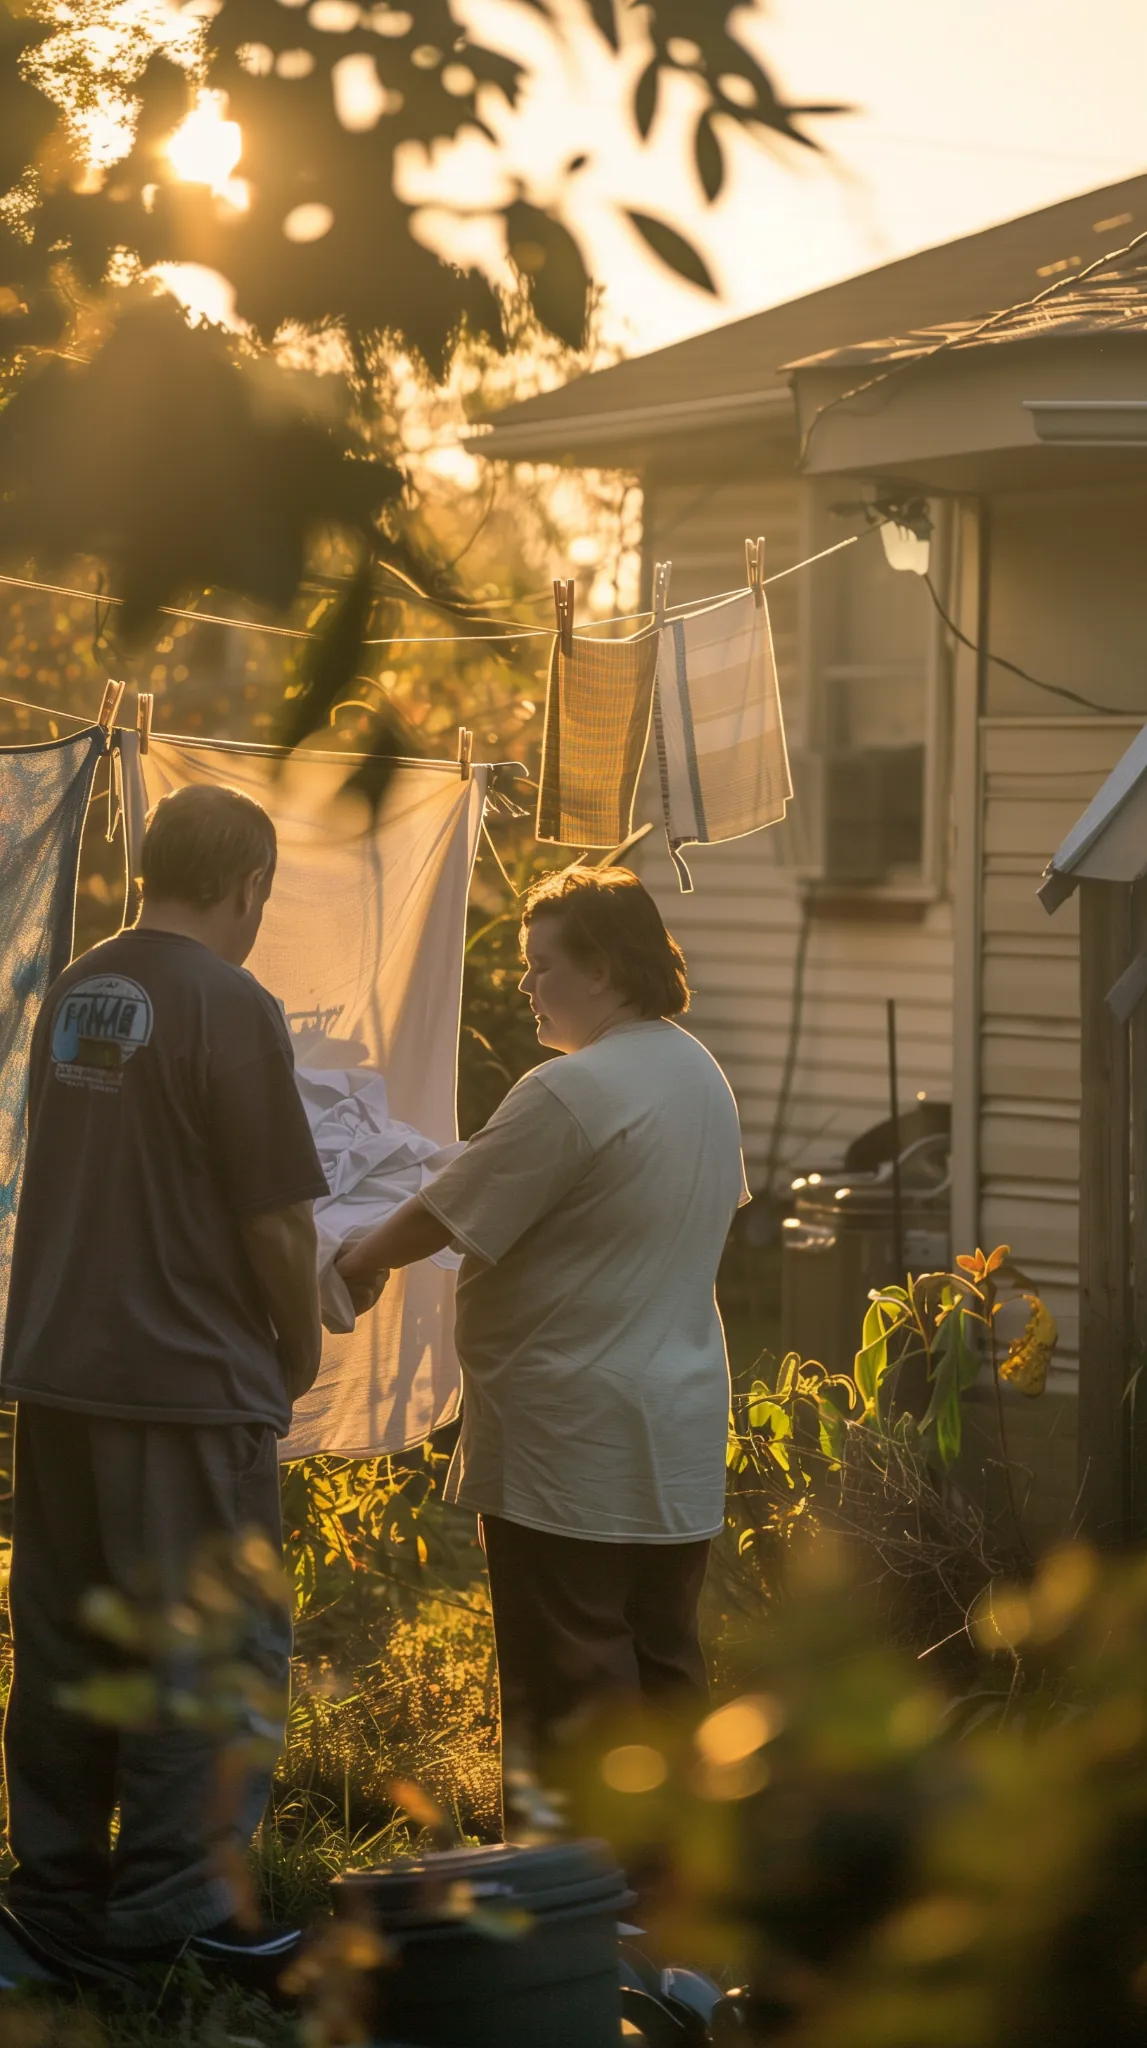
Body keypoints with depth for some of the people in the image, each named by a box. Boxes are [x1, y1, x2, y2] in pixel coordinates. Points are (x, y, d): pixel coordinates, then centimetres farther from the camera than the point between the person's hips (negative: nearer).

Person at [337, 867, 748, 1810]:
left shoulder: (569, 1094, -19)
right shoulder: (703, 1076, 9)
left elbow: (443, 1217, -13)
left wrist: (361, 1264, 5)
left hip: (572, 1441, -9)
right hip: (680, 1439, 9)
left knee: (570, 1687, -2)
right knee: (666, 1666, 14)